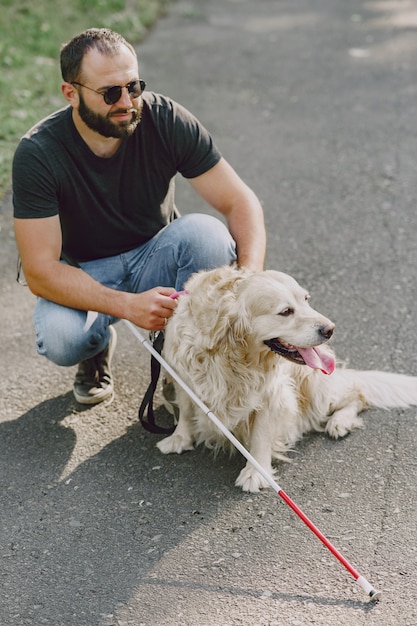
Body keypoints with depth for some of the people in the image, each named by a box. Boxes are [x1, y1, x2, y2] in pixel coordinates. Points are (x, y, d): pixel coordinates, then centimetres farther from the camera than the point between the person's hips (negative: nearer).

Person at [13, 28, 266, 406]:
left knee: (207, 232, -30)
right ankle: (98, 343, 6)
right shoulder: (38, 154, -23)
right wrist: (127, 305, -38)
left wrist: (251, 276, -35)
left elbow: (241, 202, -16)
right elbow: (40, 271, -25)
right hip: (84, 276, -2)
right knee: (59, 337, -34)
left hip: (155, 257, 2)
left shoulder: (166, 120, -19)